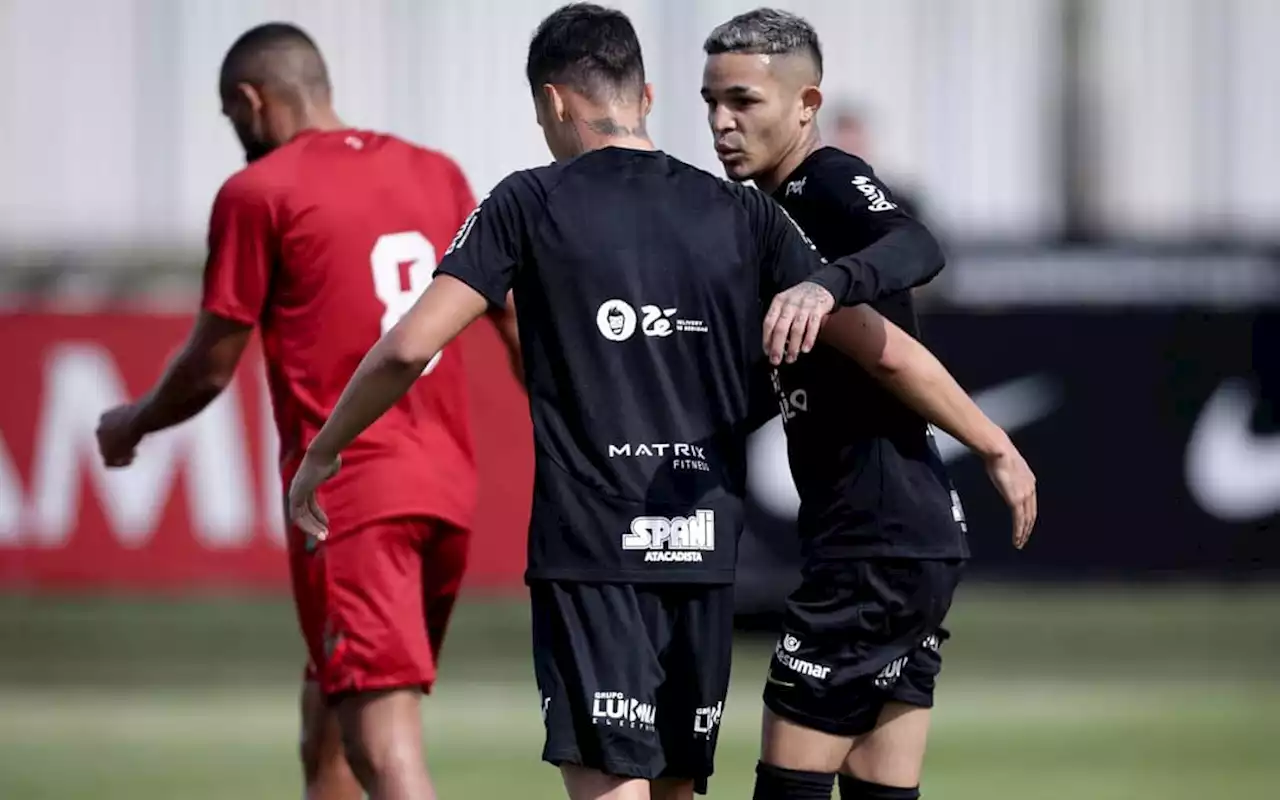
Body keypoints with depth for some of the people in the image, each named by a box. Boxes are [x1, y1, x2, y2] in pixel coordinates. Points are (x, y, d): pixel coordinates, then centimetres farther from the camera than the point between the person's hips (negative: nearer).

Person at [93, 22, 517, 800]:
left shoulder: (259, 192, -3)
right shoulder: (439, 175, 14)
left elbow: (212, 366, 0)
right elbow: (517, 321, 14)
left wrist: (133, 425, 19)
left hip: (346, 494, -7)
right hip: (446, 492, 7)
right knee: (330, 708, 22)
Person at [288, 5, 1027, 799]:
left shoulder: (531, 205, -2)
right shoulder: (742, 214, 8)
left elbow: (409, 347, -7)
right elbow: (884, 347, 7)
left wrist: (320, 456, 7)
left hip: (588, 559, -4)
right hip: (705, 556, 4)